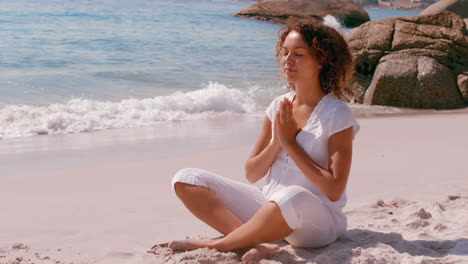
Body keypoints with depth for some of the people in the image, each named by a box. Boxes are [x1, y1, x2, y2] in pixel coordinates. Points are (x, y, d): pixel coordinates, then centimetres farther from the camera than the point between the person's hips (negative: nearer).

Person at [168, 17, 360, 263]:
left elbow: (334, 190, -16)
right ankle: (257, 243, -25)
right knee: (185, 179, -6)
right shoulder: (278, 107, 7)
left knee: (292, 197, -44)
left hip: (318, 221, -6)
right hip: (269, 208, 7)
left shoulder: (337, 115, -9)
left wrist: (290, 143, -13)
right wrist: (276, 143, -10)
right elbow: (251, 174, 8)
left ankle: (216, 244, -22)